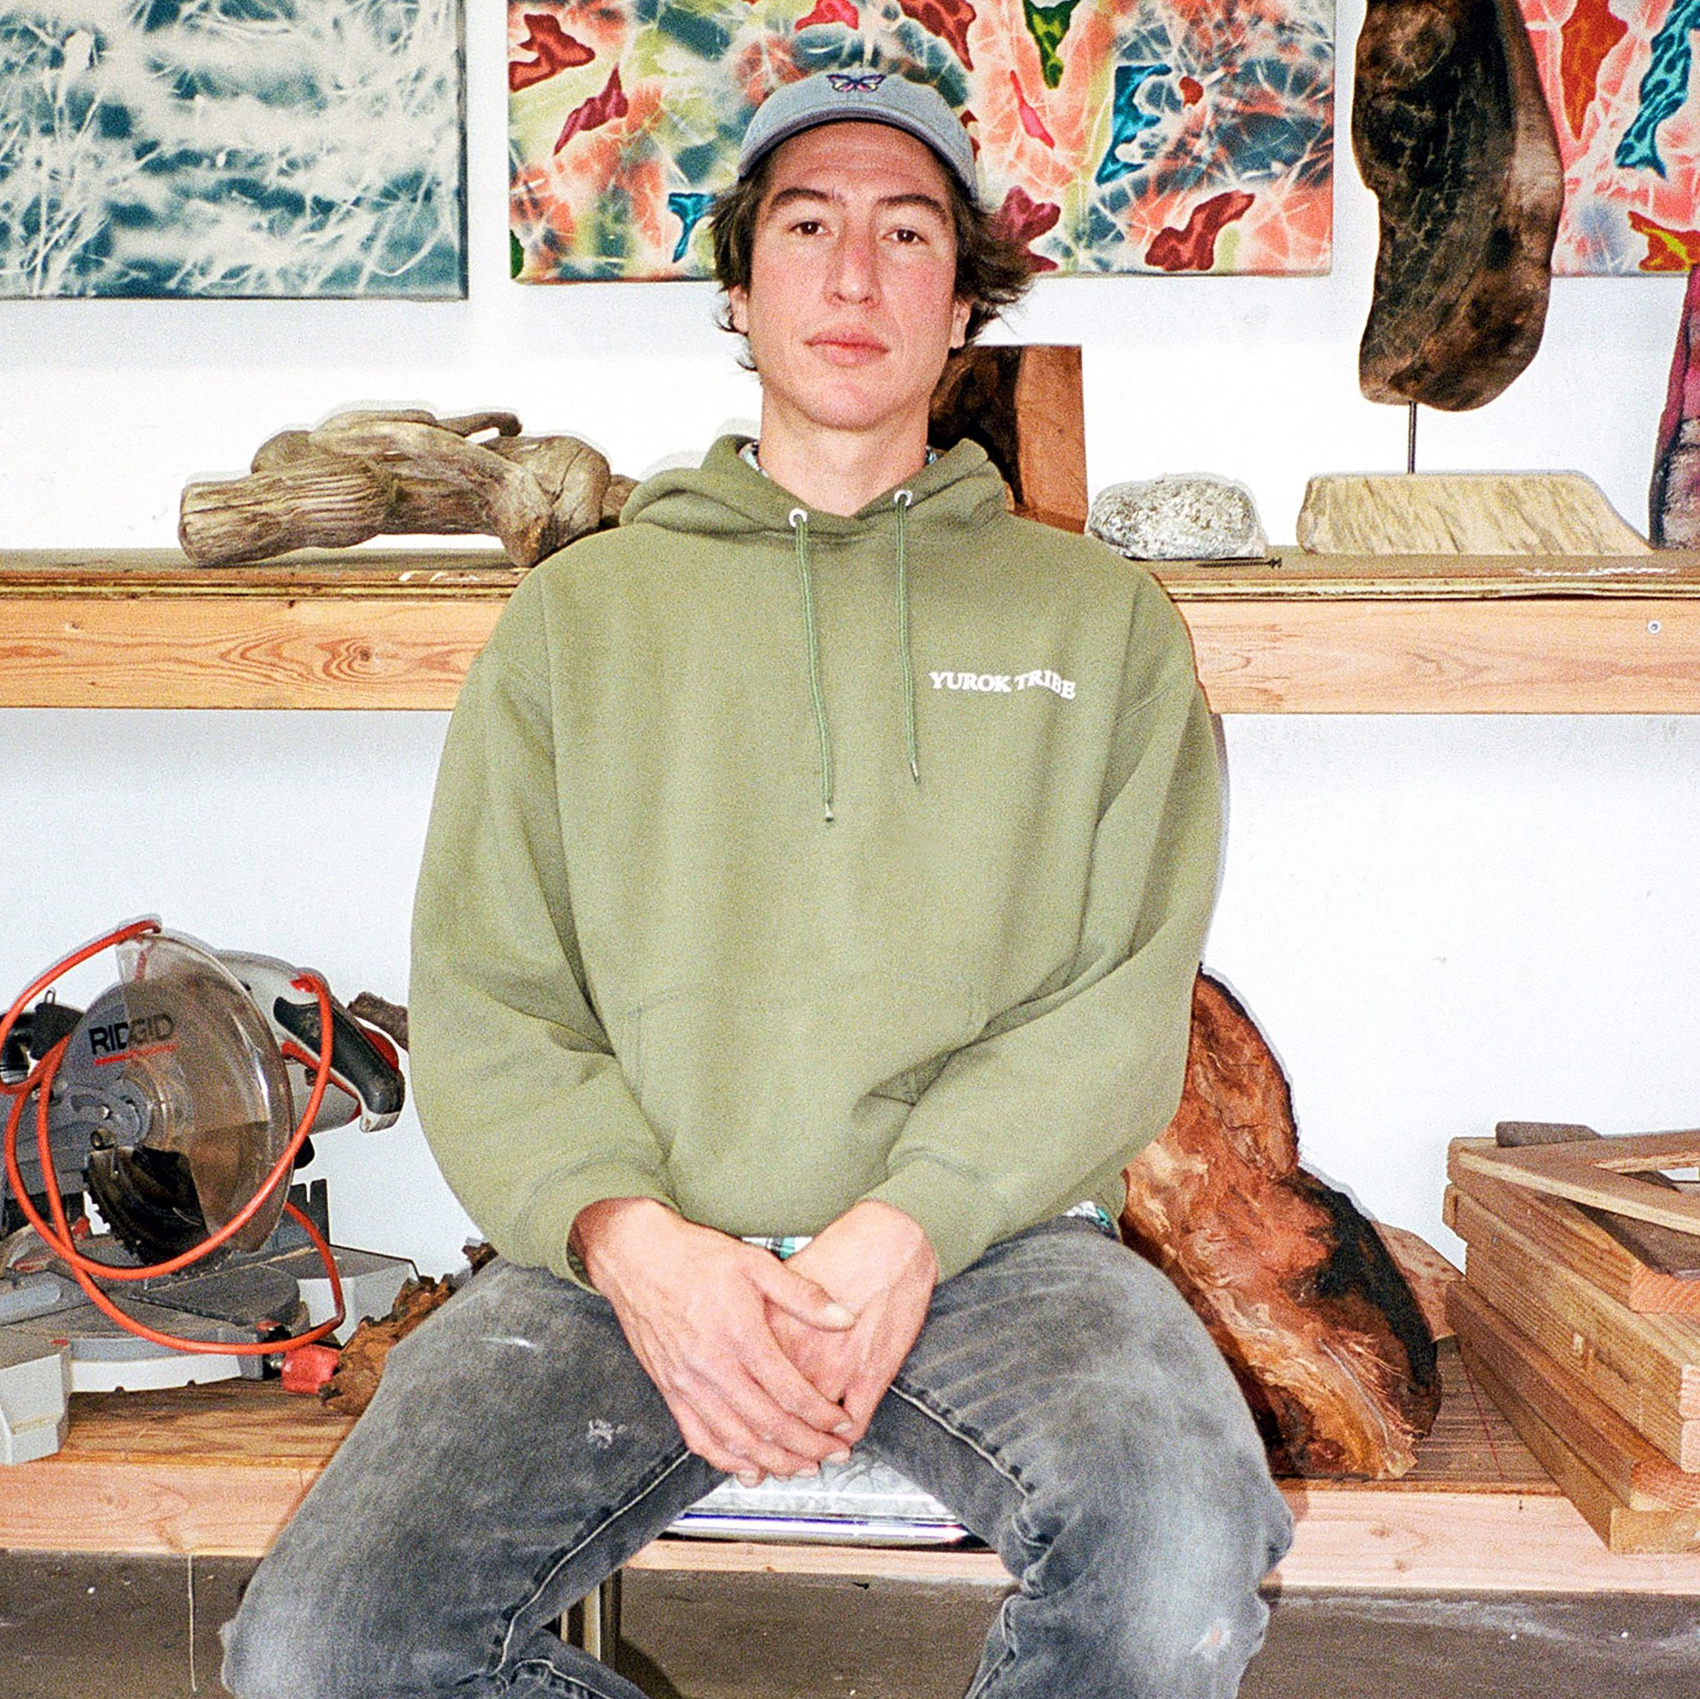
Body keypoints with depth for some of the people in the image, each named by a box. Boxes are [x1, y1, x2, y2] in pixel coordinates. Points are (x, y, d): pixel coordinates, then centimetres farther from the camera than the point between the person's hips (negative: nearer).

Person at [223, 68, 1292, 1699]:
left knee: (1183, 1562, -32)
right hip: (627, 1246, 1)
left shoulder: (1096, 617, 15)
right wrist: (633, 1238, -12)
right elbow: (483, 1009, 7)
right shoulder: (577, 612, 16)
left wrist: (908, 1226, -12)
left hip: (988, 1236, 0)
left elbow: (1127, 1000, 5)